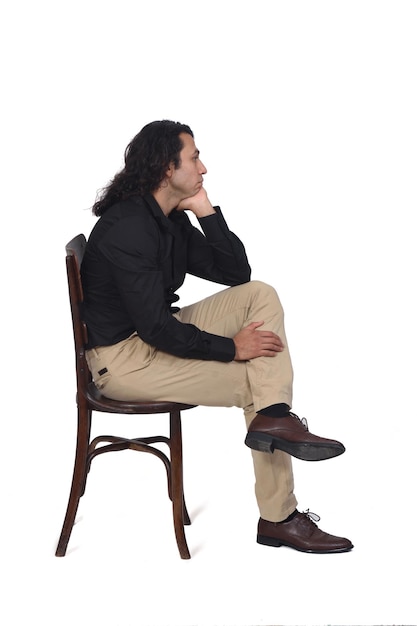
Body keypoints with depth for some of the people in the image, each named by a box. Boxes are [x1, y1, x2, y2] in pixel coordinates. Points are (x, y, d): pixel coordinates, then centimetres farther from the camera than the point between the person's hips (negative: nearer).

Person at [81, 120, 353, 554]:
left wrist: (206, 211, -3)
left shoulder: (173, 221, 7)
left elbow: (235, 272, 7)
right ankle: (279, 518, -2)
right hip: (123, 359, -10)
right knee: (254, 380, -11)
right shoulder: (128, 229, -23)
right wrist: (231, 348, -19)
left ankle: (274, 418, -16)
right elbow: (155, 328, -27)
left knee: (260, 294, -4)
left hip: (157, 335, 10)